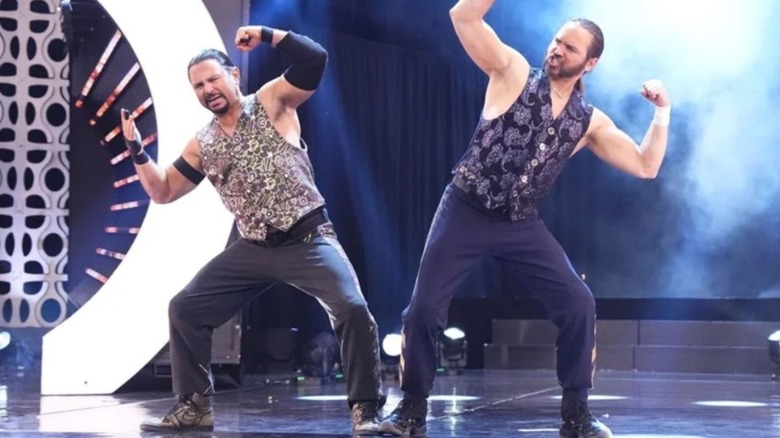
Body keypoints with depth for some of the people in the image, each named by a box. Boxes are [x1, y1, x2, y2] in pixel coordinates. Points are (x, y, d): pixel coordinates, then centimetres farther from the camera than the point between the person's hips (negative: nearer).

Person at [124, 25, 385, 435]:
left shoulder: (270, 102, -2)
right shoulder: (201, 145, 10)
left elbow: (314, 59, -15)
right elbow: (163, 191, 14)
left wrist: (267, 34, -20)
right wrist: (137, 150, 3)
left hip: (308, 239, -5)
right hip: (254, 249, 5)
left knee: (352, 309, -26)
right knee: (184, 309, 3)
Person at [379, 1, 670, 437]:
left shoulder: (590, 121, 4)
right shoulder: (514, 72, -4)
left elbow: (646, 166, 2)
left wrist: (663, 110, -4)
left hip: (522, 223, 3)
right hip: (466, 212, -2)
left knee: (579, 304, -10)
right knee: (424, 310, -6)